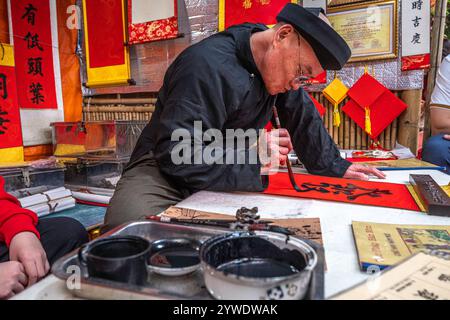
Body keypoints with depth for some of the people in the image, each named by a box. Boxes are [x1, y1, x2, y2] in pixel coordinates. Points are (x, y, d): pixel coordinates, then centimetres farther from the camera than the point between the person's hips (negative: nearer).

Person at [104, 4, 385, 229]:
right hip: (163, 171, -6)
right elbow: (173, 153, -29)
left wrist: (335, 167, 11)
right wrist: (252, 160, -29)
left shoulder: (280, 66, 0)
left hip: (232, 177, 7)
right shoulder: (209, 67, -26)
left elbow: (303, 118, 11)